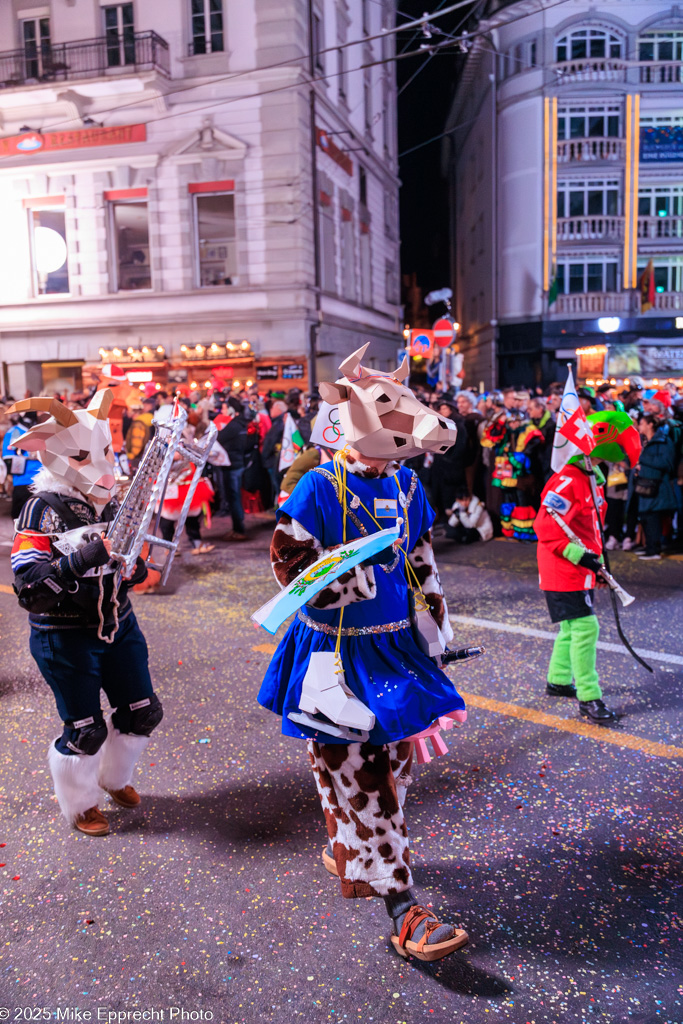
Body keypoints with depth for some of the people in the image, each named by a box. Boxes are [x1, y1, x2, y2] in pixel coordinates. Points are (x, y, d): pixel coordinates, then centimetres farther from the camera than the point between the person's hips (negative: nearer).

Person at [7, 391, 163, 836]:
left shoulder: (107, 499, 1)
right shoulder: (45, 507, -19)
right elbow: (29, 586, -26)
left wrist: (135, 567, -5)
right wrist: (80, 559, -36)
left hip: (118, 624, 7)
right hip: (66, 636, -6)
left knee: (143, 711, 15)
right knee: (85, 729, 5)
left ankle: (115, 778, 43)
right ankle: (81, 804, 34)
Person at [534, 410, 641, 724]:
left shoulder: (591, 479, 13)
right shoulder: (567, 481, -21)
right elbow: (546, 527, -27)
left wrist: (597, 556, 20)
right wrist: (579, 555, -28)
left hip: (580, 570, 10)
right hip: (563, 571, -10)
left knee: (573, 626, 19)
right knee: (585, 626, -10)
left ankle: (558, 680, 34)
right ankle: (588, 698, -2)